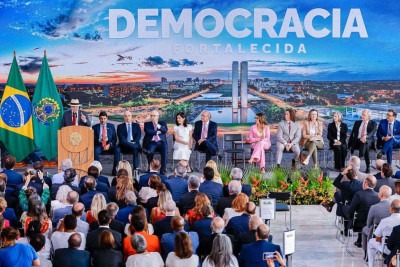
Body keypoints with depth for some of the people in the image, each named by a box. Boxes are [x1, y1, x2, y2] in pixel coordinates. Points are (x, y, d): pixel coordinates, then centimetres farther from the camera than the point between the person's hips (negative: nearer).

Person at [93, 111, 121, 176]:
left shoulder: (111, 126, 13)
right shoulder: (95, 127, 11)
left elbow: (115, 138, 7)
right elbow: (93, 139, 2)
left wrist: (109, 144, -12)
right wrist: (100, 140, -19)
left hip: (109, 146, 1)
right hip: (99, 145, -1)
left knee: (117, 150, -30)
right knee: (96, 151, -35)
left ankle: (115, 170, -24)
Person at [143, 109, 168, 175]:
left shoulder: (162, 123, 19)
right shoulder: (147, 124, 17)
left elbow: (165, 130, -1)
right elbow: (148, 131, -3)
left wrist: (158, 125, -12)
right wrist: (157, 132, -2)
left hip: (161, 142, 1)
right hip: (151, 143, -1)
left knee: (165, 150, -32)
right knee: (150, 151, -34)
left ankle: (163, 170, -28)